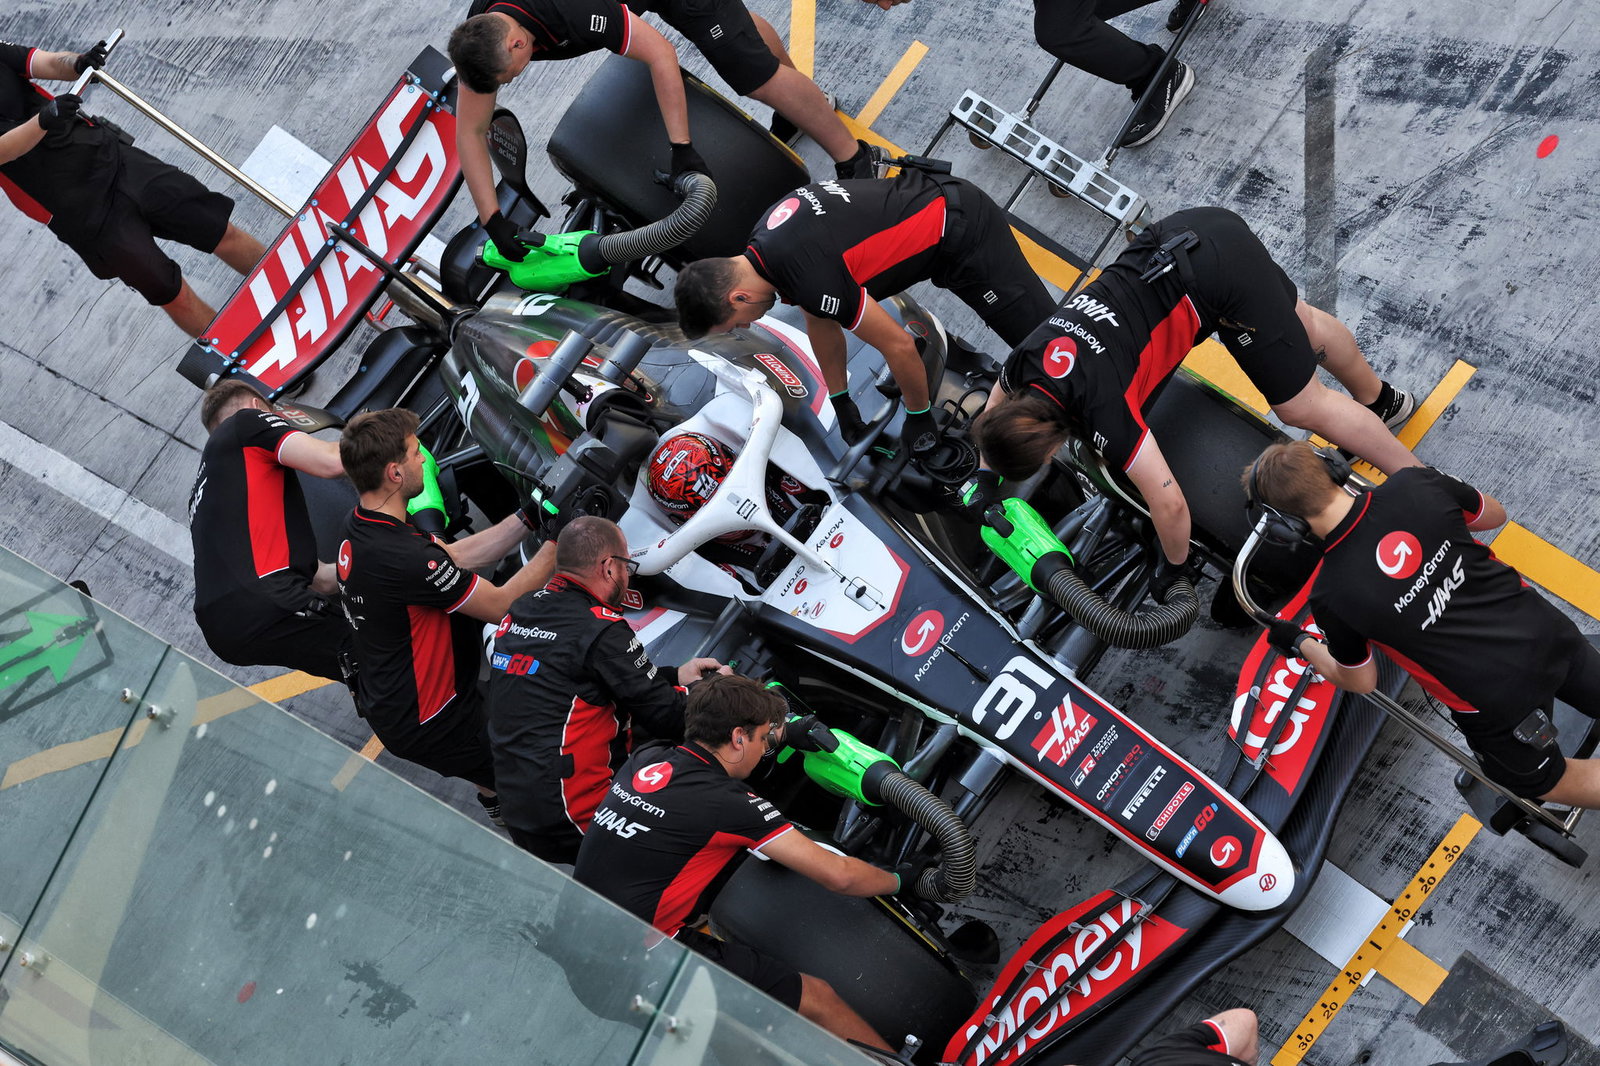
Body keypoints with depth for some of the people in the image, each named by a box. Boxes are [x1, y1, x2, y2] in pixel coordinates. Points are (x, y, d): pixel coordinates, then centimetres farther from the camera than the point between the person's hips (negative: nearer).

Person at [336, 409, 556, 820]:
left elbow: (456, 556, 4)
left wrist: (529, 518, 0)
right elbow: (502, 605, -22)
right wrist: (557, 543, -12)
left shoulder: (359, 528, -4)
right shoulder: (404, 557, -32)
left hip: (384, 704, 8)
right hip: (427, 727, -8)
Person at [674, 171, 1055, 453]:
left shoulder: (812, 279, -32)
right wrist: (840, 401, 20)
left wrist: (918, 417, -4)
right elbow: (820, 322, 13)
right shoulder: (766, 236, -3)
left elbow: (898, 346, -21)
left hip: (963, 239, -9)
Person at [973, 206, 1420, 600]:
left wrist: (1173, 565, -2)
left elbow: (1169, 503, -19)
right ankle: (1381, 400, 54)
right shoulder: (1028, 360, -1)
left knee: (1302, 406, 1)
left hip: (1216, 278, -8)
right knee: (1300, 324, 29)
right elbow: (997, 399, 26)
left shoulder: (1101, 409, -22)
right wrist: (987, 473, 27)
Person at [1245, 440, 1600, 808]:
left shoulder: (1331, 597, -20)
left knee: (1544, 781, 24)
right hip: (1547, 627, 3)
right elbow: (1494, 514, 9)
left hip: (1496, 704, -3)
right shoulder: (1417, 485, -14)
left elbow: (1359, 681, 1)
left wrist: (1300, 644, 18)